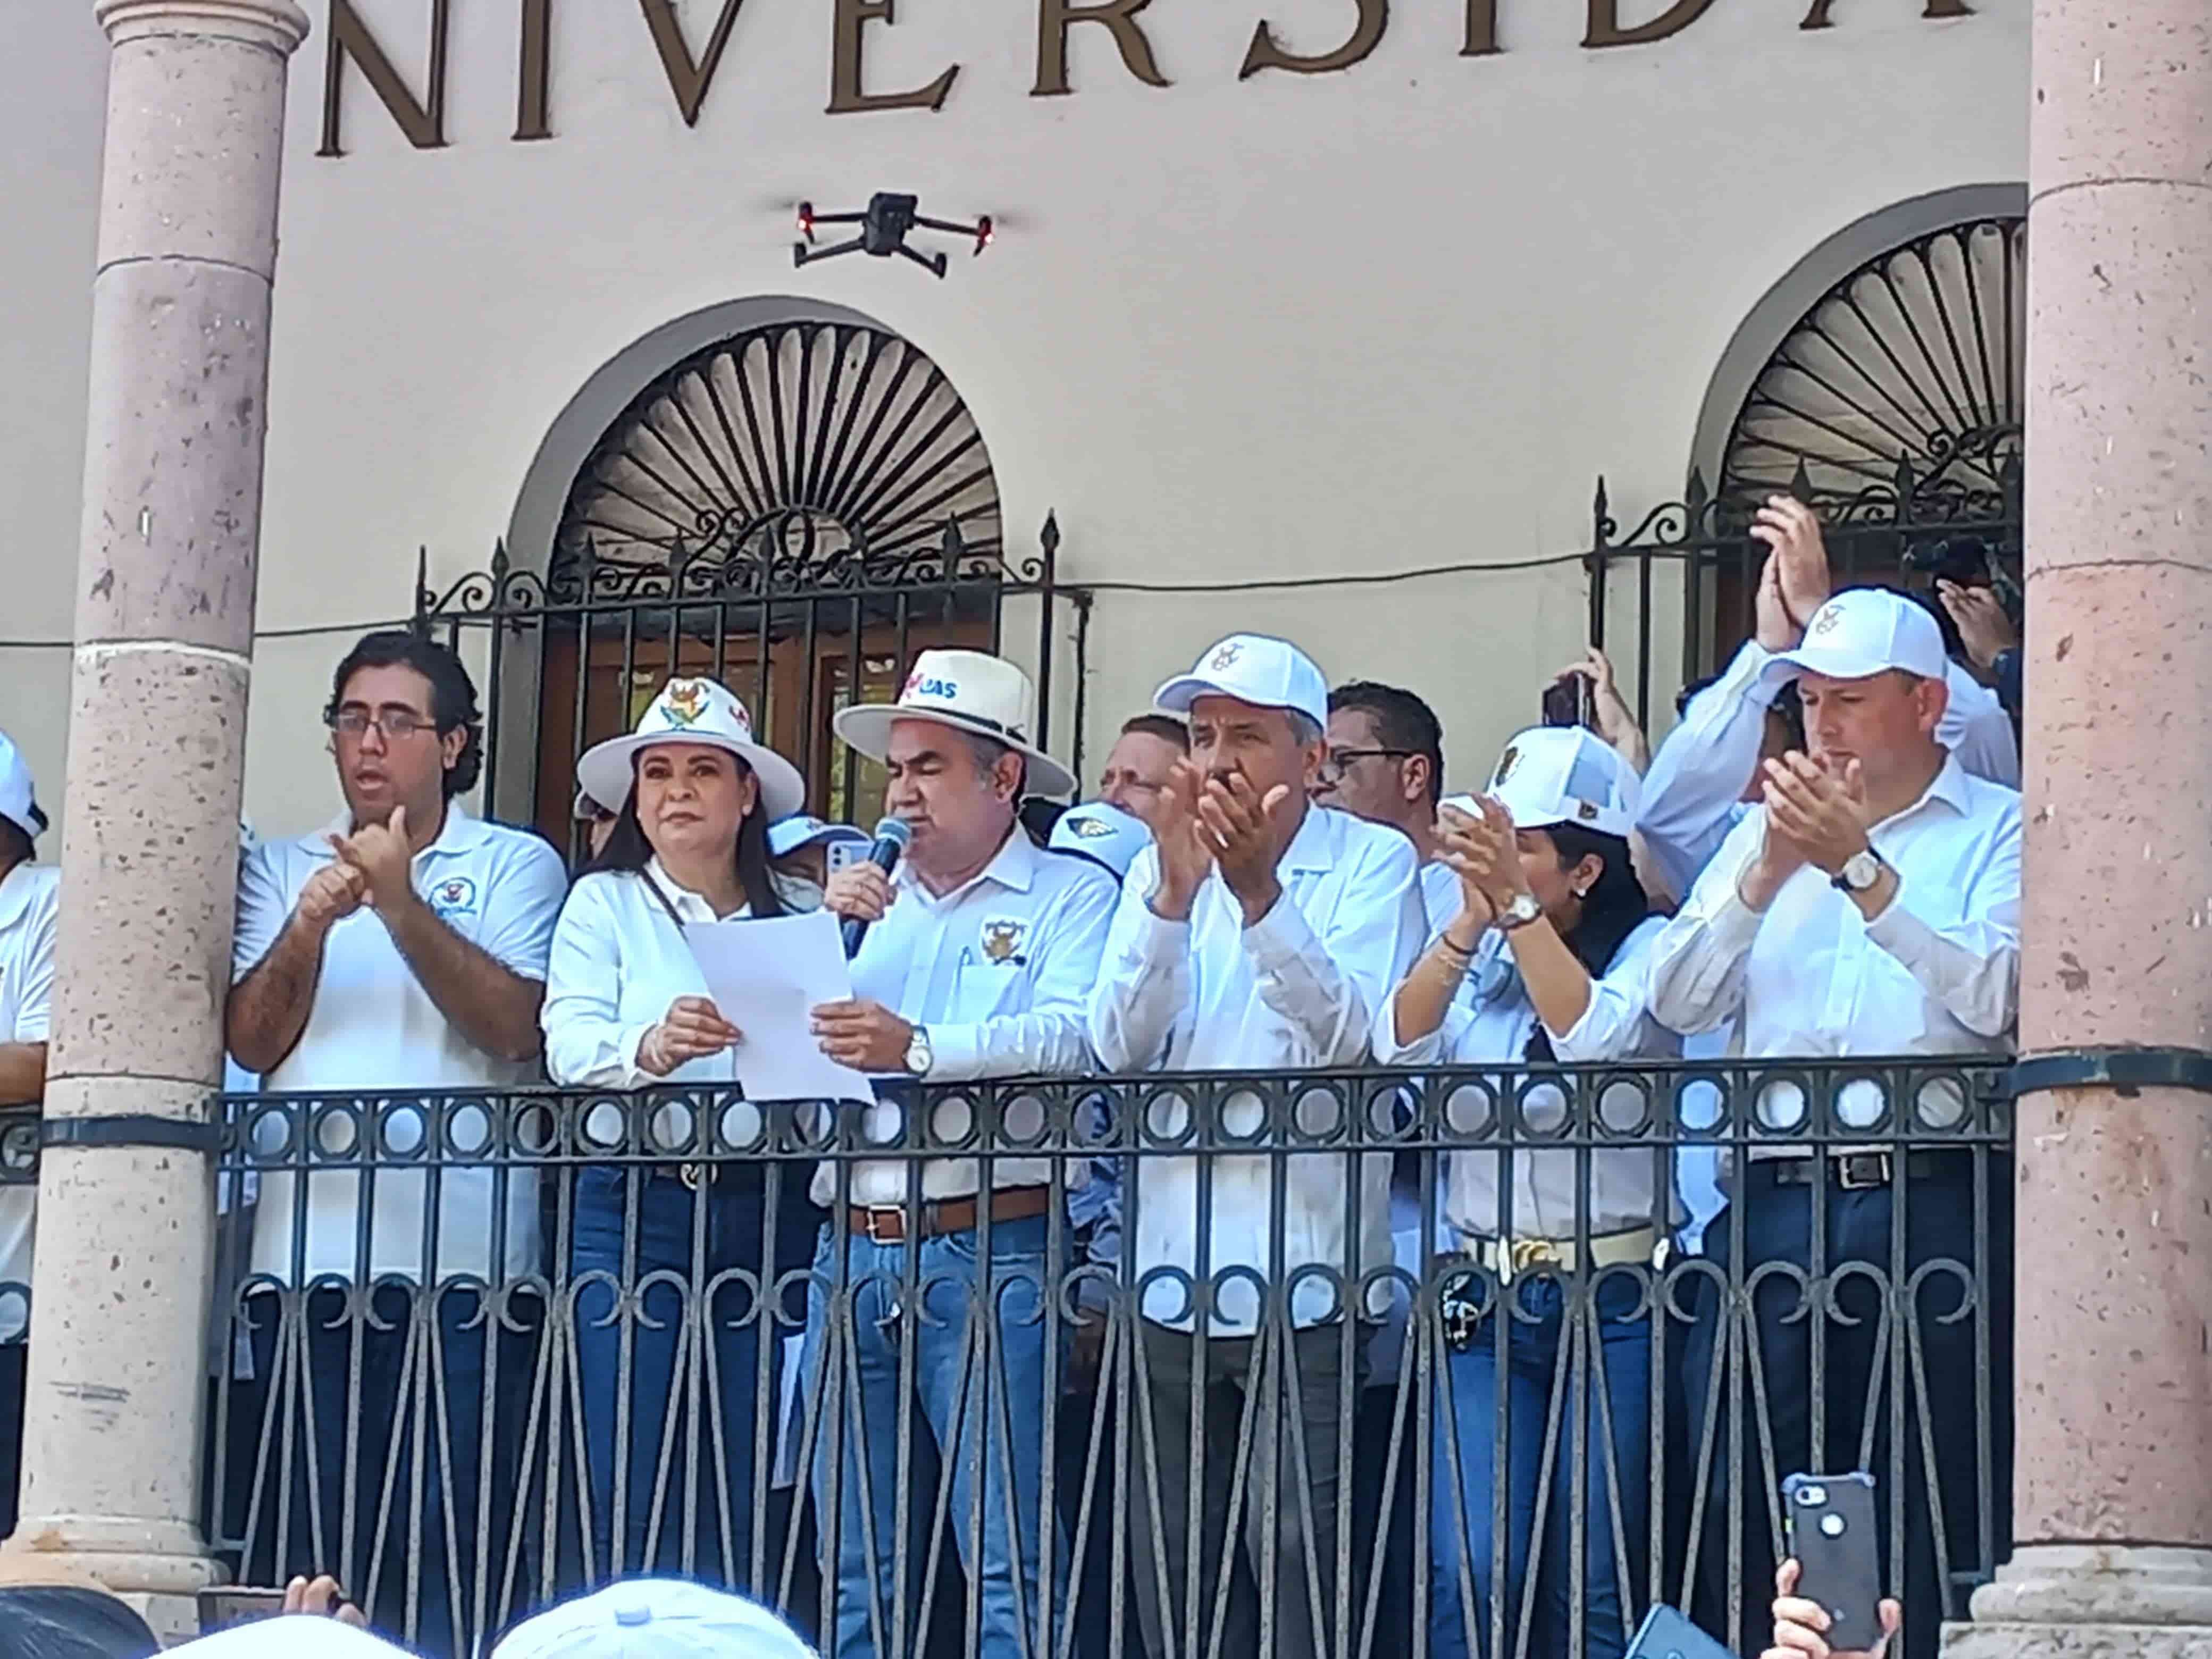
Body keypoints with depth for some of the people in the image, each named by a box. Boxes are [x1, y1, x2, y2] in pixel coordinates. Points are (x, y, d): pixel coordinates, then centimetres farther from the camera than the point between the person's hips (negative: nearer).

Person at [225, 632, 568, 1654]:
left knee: (440, 1536, -5)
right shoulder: (279, 870, 17)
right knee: (295, 1542, 2)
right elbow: (249, 1042, 5)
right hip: (304, 1254, 3)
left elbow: (517, 1029, -7)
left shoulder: (514, 867, 8)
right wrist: (310, 924, -11)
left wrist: (402, 905, -13)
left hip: (454, 1255, -3)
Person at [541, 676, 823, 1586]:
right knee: (629, 1509, -5)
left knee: (743, 1518, 0)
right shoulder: (606, 903, 11)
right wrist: (651, 1049, -24)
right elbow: (570, 1043, -6)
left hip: (769, 1214, 1)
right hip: (635, 1212, -1)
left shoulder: (802, 912, 13)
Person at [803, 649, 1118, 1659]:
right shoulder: (873, 901, 22)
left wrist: (920, 1048, -26)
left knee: (1008, 1559, -8)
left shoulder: (1071, 896, 4)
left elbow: (1071, 1036, -14)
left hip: (990, 1250, -6)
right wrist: (825, 931, 0)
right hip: (853, 1248, 6)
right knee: (855, 1568, 6)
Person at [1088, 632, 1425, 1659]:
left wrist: (1258, 892, -24)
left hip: (1307, 1278, -4)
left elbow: (1351, 1035, -14)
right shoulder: (1159, 866, 12)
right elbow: (1120, 1046, -2)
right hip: (1170, 1279, 5)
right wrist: (1174, 893, -16)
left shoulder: (1373, 863, 0)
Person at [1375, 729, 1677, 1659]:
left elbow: (1599, 1038, -21)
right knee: (1465, 1574, -7)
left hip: (1611, 1300, -3)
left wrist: (1515, 902, -24)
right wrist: (1472, 919, -15)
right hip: (1486, 1297, 3)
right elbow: (1398, 1050, -6)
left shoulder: (1647, 950, -1)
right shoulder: (1474, 965, 11)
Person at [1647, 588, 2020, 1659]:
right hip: (1773, 1200, 4)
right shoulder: (1769, 828, 19)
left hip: (1934, 1203, -4)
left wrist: (1859, 865, -15)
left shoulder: (2002, 831, 6)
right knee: (1745, 1504, 3)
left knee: (1933, 1517, -2)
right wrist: (1766, 874, -6)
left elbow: (1991, 996, -11)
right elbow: (1677, 1000, 8)